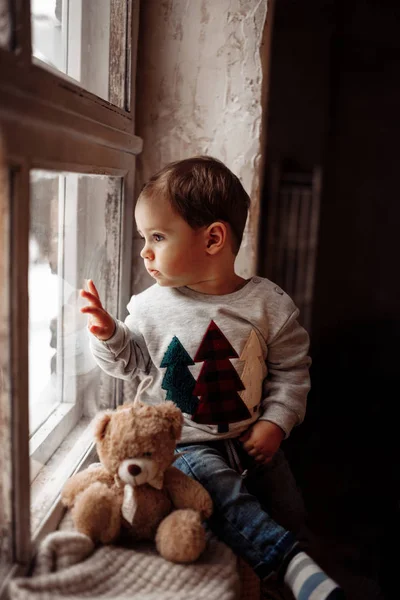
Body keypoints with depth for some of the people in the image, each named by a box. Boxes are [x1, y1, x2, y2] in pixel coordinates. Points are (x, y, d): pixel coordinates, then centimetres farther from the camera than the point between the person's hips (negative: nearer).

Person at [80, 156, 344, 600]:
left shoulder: (268, 304, -7)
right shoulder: (151, 306, -4)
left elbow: (290, 370, 1)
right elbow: (131, 362, 9)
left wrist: (275, 422, -8)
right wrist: (108, 335, -10)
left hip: (252, 441, 2)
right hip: (185, 443, -2)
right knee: (218, 484, -29)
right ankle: (293, 564, -25)